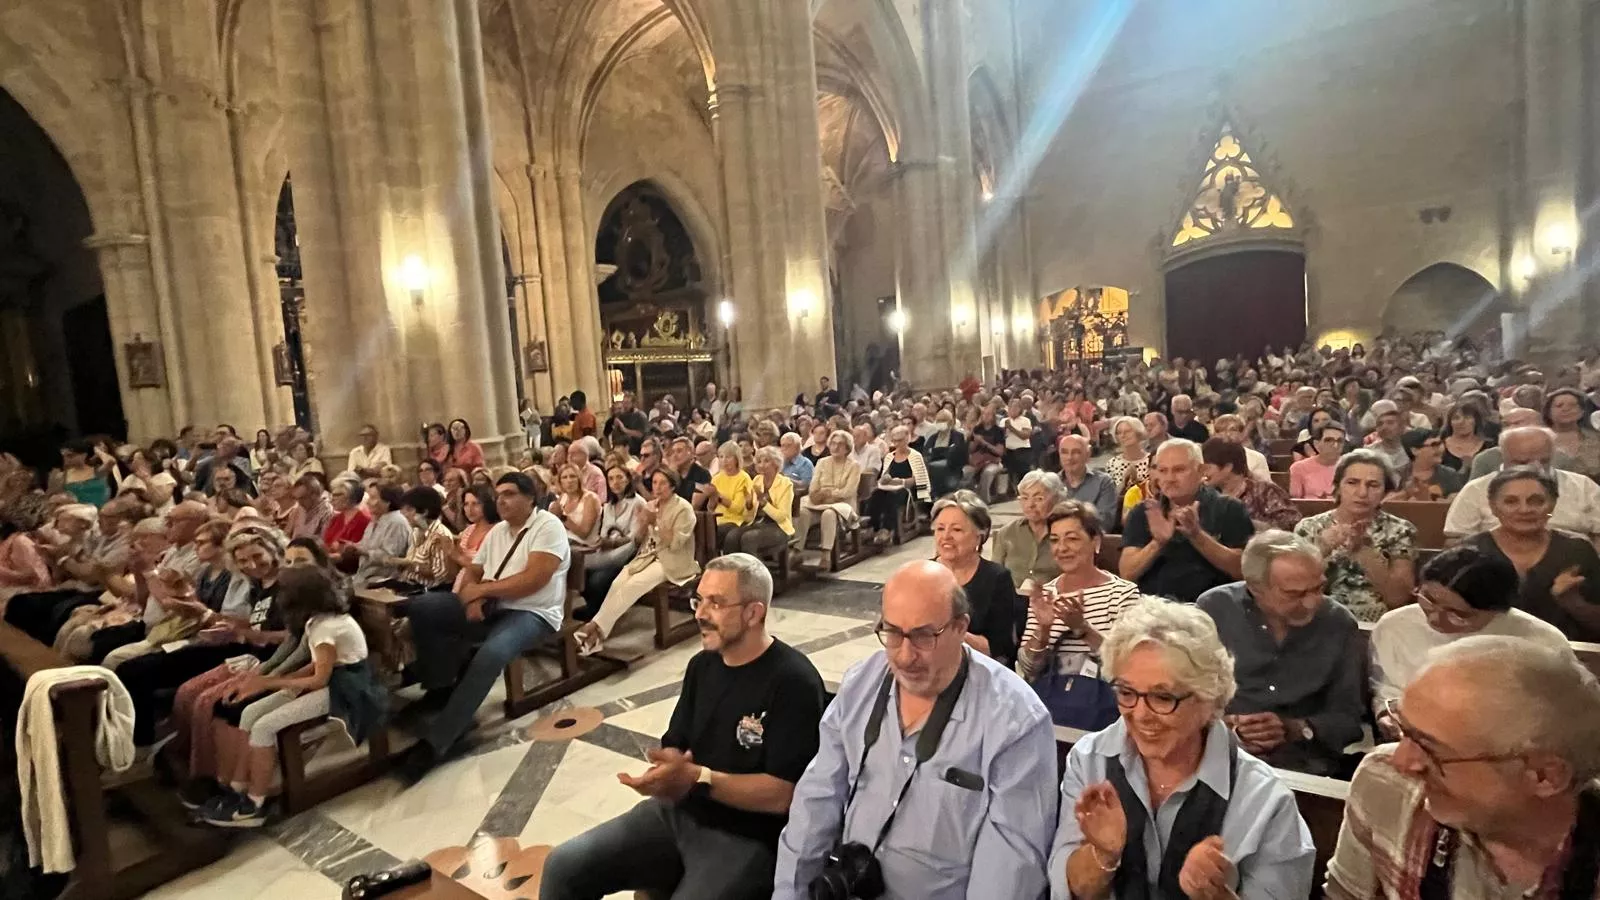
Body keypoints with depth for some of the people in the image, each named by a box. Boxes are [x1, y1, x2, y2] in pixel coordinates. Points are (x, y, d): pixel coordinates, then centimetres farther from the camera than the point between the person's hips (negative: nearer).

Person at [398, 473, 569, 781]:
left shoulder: (548, 526, -9)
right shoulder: (497, 531, 16)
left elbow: (533, 580, -19)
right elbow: (472, 573, 16)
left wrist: (482, 589, -12)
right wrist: (473, 598, -8)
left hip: (531, 614, -8)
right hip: (489, 608, 8)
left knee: (490, 655, -37)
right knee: (422, 608, -11)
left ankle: (436, 741, -25)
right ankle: (442, 690, 1)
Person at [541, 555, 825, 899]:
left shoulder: (793, 682, -18)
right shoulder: (703, 664, 6)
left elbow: (781, 795, -20)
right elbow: (674, 747, 11)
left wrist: (697, 778, -24)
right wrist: (666, 777, -11)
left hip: (745, 838, -7)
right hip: (677, 814, 7)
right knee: (563, 866, -2)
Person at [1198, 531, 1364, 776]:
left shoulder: (1339, 624, 5)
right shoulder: (1213, 609, -2)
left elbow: (1349, 717, 6)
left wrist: (1295, 730, -12)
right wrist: (1222, 725, -16)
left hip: (1307, 766, 1)